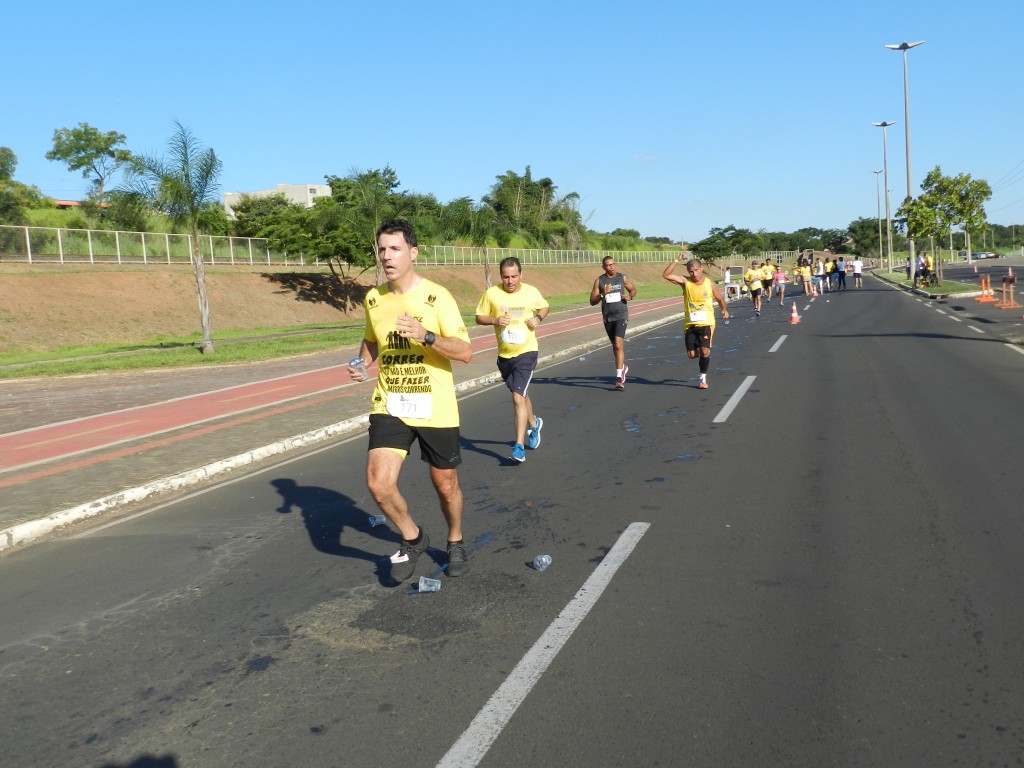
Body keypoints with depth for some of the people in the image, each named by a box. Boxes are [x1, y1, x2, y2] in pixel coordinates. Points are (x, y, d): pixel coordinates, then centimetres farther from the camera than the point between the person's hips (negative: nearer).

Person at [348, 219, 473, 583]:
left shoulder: (436, 296, -11)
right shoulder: (373, 298, 4)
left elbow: (465, 352, -15)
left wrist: (426, 336, -31)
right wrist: (362, 362, 2)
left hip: (436, 409, -3)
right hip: (389, 406, 3)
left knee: (446, 485, 11)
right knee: (378, 484, -12)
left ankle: (455, 542, 42)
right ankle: (413, 538, 17)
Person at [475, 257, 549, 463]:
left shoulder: (531, 292, -4)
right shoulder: (491, 293, -5)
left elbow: (544, 307, 15)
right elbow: (479, 317, 3)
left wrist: (538, 318, -6)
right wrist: (495, 320, -16)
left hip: (526, 352, -3)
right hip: (504, 354, 3)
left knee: (518, 397, -16)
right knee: (520, 394, 22)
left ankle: (519, 445, -12)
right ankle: (533, 423, 50)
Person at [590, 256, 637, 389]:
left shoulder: (622, 278, 1)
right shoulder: (599, 280, 0)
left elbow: (633, 290, 17)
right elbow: (592, 301, -1)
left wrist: (630, 296, -5)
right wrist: (603, 294, -18)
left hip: (621, 315, -3)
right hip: (607, 317, 3)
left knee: (618, 344, -17)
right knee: (615, 345, 17)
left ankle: (619, 378, -17)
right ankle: (622, 367, 43)